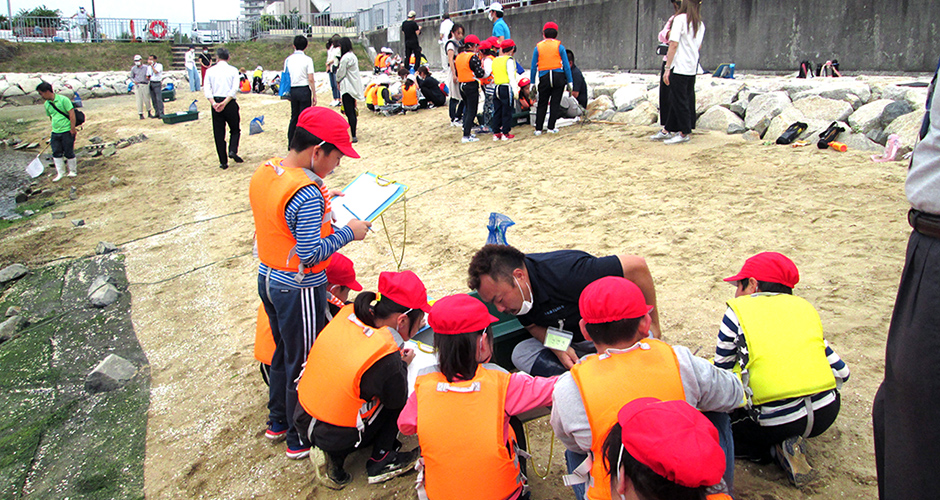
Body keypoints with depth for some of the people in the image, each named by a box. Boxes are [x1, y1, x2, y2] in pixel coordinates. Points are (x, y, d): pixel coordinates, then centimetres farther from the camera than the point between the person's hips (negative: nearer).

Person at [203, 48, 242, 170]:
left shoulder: (210, 71, 5)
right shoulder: (233, 70, 0)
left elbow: (207, 89, -6)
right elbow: (235, 89, -12)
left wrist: (213, 103, -13)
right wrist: (225, 103, -15)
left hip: (216, 103, 2)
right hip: (230, 103, -2)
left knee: (218, 133, 7)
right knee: (235, 130, 15)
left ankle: (223, 162, 6)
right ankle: (232, 151, -9)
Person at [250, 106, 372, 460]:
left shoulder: (264, 172, -1)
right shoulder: (307, 194, -28)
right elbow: (310, 254, -27)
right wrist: (348, 232, -16)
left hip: (267, 279, 9)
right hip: (298, 290, -9)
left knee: (282, 354, 25)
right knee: (304, 365, 9)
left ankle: (278, 422, 44)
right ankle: (300, 441, 27)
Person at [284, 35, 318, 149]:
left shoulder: (288, 59, 5)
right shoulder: (307, 59, -6)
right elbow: (311, 79, -10)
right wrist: (314, 95, -5)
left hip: (292, 90, 4)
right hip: (304, 90, -4)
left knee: (294, 117, 14)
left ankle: (291, 143, 16)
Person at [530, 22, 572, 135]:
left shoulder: (538, 47, 5)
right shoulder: (559, 46, 2)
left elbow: (533, 67, 4)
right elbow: (566, 66, 1)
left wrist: (532, 83, 10)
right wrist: (569, 82, 6)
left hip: (544, 78, 1)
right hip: (558, 77, -1)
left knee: (542, 104, 9)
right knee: (555, 103, 7)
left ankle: (538, 129, 7)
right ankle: (551, 127, 7)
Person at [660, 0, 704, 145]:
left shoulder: (680, 18, -9)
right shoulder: (700, 23, 12)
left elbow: (674, 44, -15)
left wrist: (667, 68, -14)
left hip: (679, 67, -7)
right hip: (692, 68, 7)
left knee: (679, 101, -1)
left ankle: (684, 133, 3)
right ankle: (668, 130, 20)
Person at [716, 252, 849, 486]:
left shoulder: (739, 309, 1)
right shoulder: (805, 307, 15)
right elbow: (841, 372, 15)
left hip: (775, 420, -6)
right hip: (826, 413, 6)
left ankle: (778, 448, 1)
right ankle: (785, 443, 7)